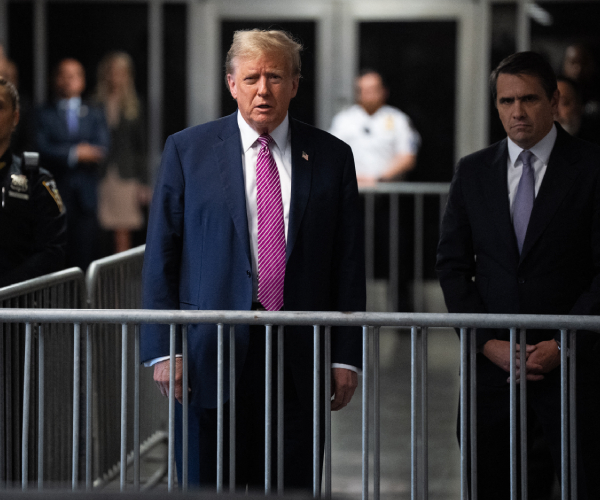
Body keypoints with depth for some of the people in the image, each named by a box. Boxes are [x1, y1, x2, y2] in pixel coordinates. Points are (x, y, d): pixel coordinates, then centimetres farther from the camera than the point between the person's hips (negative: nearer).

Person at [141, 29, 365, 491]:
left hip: (300, 360, 1)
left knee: (291, 490, 3)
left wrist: (346, 356, 1)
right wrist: (163, 349, -5)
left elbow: (349, 262, 7)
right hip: (212, 355, -1)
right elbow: (160, 256, 3)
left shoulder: (332, 157, 8)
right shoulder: (187, 151, 5)